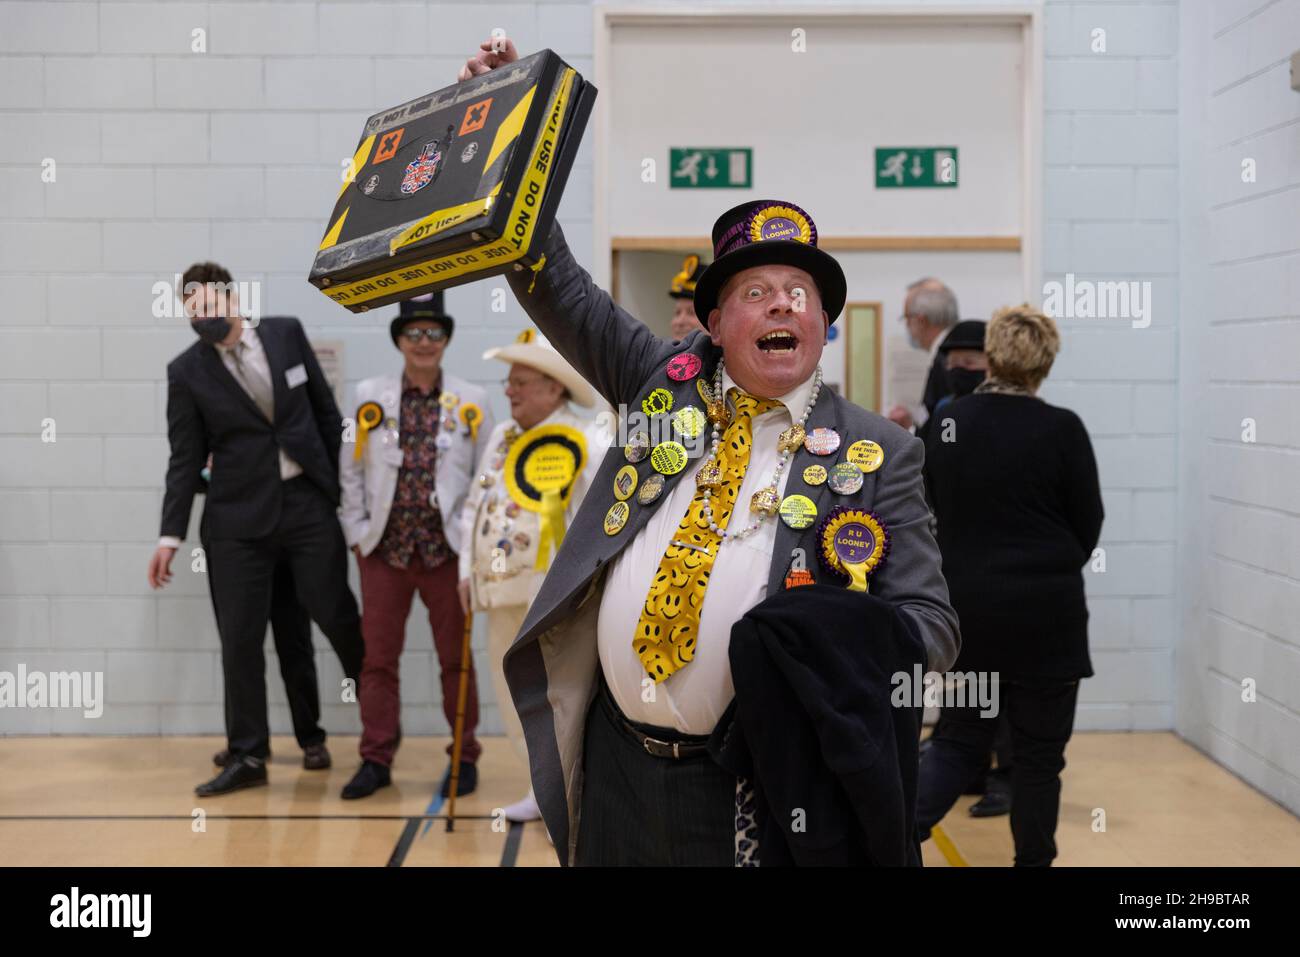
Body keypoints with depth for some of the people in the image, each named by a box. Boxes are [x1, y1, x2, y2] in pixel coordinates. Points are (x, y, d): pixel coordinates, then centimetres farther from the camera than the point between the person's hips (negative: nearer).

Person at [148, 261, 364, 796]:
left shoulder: (287, 333, 2)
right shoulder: (187, 372, -2)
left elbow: (326, 411, 10)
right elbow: (185, 460, 0)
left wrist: (346, 485, 8)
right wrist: (172, 535, -5)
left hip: (308, 504, 1)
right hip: (240, 517, 0)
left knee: (339, 618, 4)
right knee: (240, 640, 1)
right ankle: (247, 757, 11)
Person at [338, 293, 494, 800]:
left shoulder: (471, 401, 4)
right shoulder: (370, 396, 5)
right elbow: (351, 472, 7)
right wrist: (358, 533, 1)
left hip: (448, 549, -1)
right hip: (384, 549, 1)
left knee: (456, 658, 6)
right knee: (378, 657, 5)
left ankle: (464, 758, 17)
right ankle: (376, 758, 14)